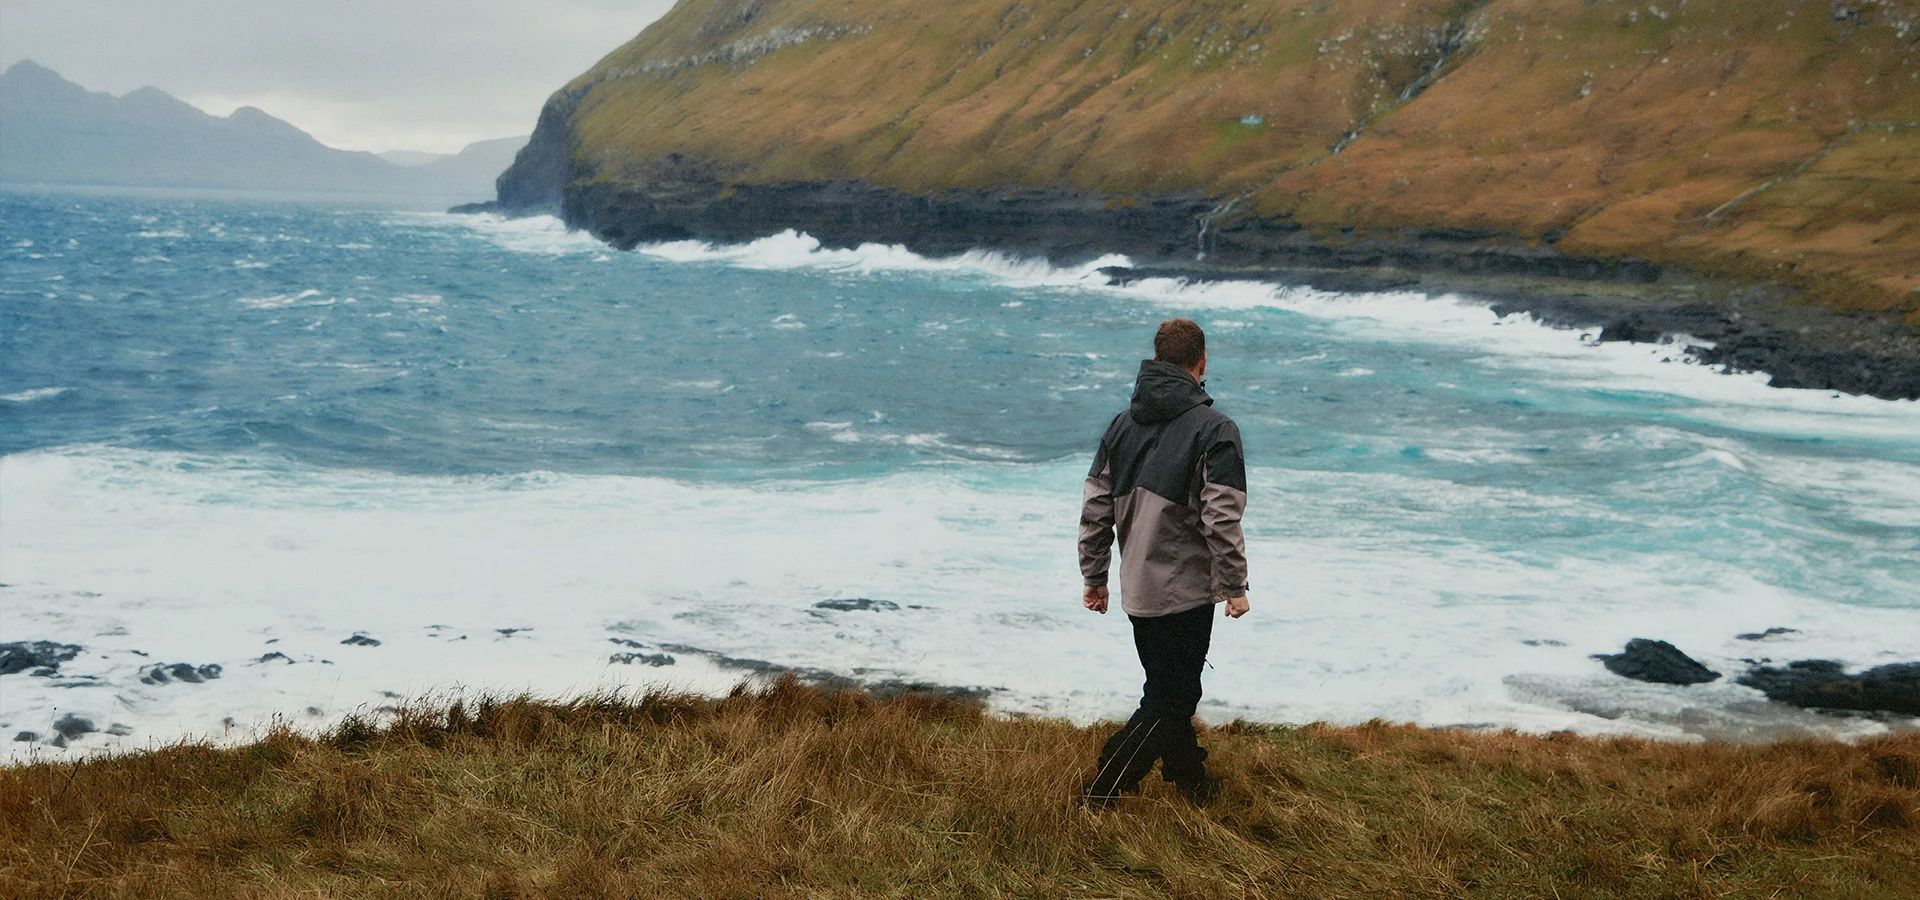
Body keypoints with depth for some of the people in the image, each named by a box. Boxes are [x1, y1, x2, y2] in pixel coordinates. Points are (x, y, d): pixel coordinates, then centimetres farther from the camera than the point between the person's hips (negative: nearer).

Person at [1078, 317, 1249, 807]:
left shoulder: (1122, 425, 6)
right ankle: (1100, 794, -5)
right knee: (1168, 699, 0)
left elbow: (1095, 508, 8)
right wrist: (1234, 586, -7)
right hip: (1186, 591, -7)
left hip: (1135, 590, 7)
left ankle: (1193, 780, 34)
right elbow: (1222, 518, -17)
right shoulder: (1214, 430, -12)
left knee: (1170, 688, 21)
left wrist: (1094, 576, 16)